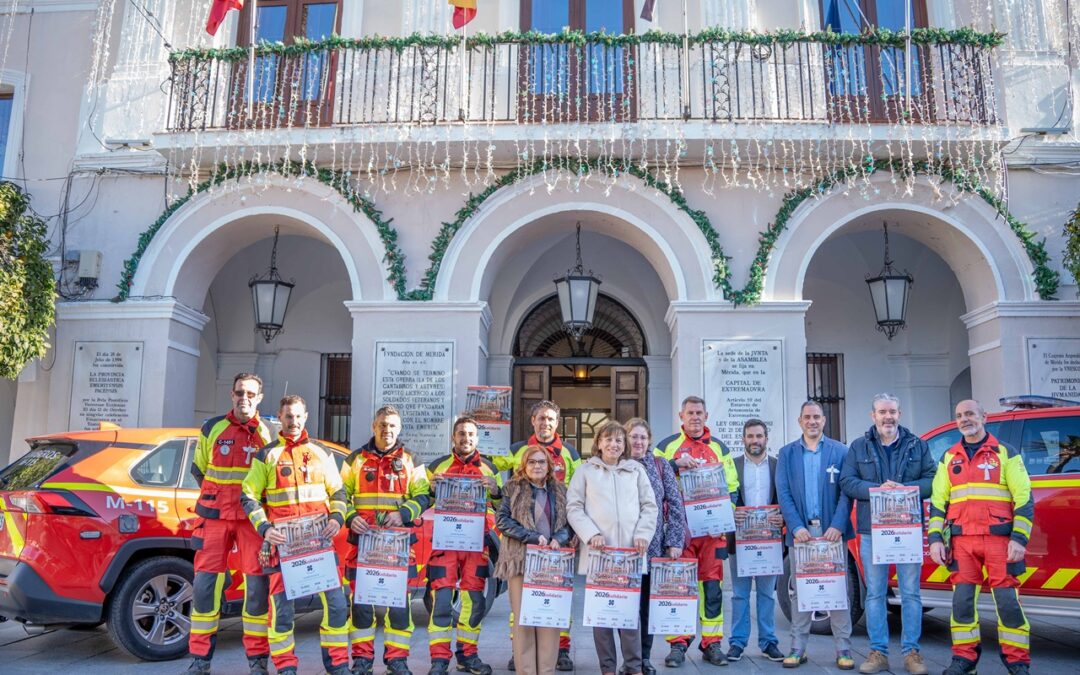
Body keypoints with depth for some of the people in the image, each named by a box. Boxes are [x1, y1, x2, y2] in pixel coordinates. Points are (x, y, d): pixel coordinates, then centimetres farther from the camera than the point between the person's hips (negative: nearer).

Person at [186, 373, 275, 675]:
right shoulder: (212, 428, 7)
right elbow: (198, 468, 17)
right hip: (215, 515, 1)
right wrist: (214, 495, 11)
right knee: (205, 583, 0)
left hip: (253, 517, -1)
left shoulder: (269, 433, 5)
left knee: (258, 585, -3)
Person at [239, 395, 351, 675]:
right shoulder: (266, 455, 7)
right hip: (283, 542, -1)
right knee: (282, 607, 0)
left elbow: (338, 492, 16)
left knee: (336, 603, 0)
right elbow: (249, 497, 4)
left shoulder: (320, 453, 13)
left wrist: (336, 518, -3)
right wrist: (265, 528, -10)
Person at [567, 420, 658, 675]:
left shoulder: (636, 470, 12)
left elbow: (649, 506, 11)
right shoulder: (586, 470, 6)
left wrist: (643, 534, -3)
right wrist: (591, 534, -11)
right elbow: (573, 507, 1)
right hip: (598, 551, -1)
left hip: (630, 551, 1)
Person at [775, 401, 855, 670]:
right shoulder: (787, 453, 8)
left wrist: (837, 526, -13)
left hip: (832, 530, -1)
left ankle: (843, 648, 12)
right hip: (801, 531, 1)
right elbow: (783, 493, 1)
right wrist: (797, 527, -10)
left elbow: (847, 491, -2)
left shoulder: (840, 451, 4)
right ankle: (798, 647, 11)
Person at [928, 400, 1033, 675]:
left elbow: (1024, 499, 0)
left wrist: (1019, 538, -9)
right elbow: (937, 502, 14)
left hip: (998, 538, -3)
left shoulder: (1005, 453, 6)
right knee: (962, 600, 2)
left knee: (1008, 600, -3)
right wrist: (935, 539, 5)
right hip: (962, 541, 3)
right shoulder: (949, 458, 15)